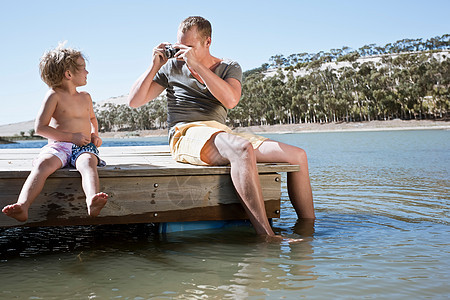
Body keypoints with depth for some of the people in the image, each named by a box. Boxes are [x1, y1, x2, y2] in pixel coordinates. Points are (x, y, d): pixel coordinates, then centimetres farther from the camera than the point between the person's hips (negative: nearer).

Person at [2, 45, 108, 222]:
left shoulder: (85, 97, 20)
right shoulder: (54, 96, 3)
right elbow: (40, 128, -4)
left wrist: (94, 135, 18)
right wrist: (71, 137, -9)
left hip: (84, 147, 2)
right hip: (59, 145, -2)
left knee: (88, 162, -36)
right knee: (44, 164, -36)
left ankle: (92, 201, -65)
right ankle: (22, 206, -51)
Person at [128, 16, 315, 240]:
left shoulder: (230, 68, 16)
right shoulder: (173, 67, 15)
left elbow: (231, 100, -9)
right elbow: (134, 101, 11)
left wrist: (196, 65, -11)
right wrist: (155, 66, 4)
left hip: (221, 133, 4)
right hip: (186, 134, -4)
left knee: (298, 155, -12)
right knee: (243, 149, -39)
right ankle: (266, 237, -40)